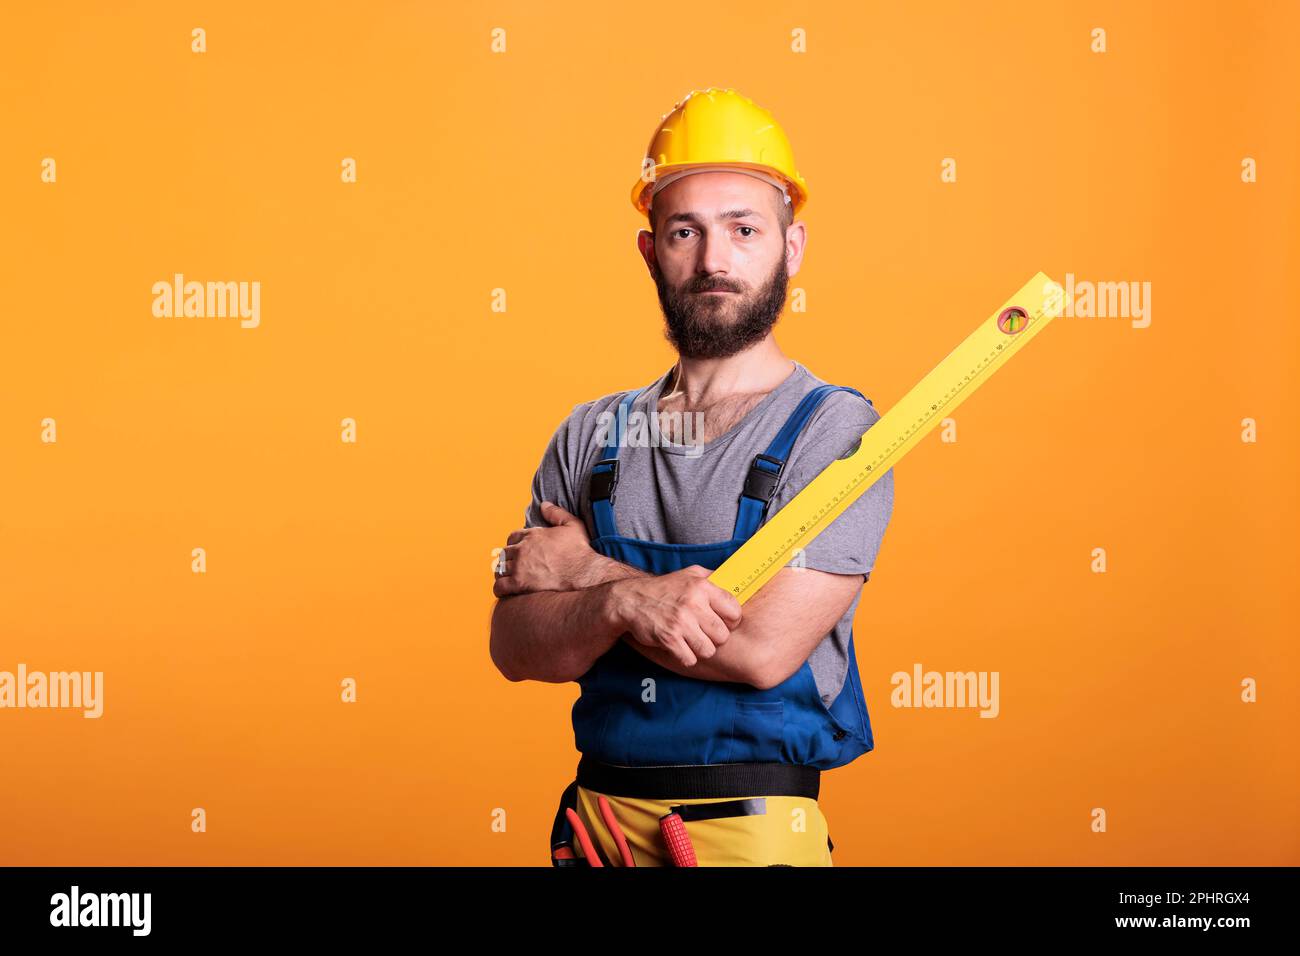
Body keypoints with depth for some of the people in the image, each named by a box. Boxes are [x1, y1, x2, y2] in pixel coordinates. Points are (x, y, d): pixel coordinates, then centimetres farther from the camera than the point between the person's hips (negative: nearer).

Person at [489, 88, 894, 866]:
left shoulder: (838, 431, -9)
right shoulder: (591, 436, 5)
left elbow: (762, 648, -20)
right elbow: (516, 649, -2)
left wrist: (584, 572, -9)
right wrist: (623, 601, -22)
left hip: (755, 831, -4)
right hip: (596, 822, 4)